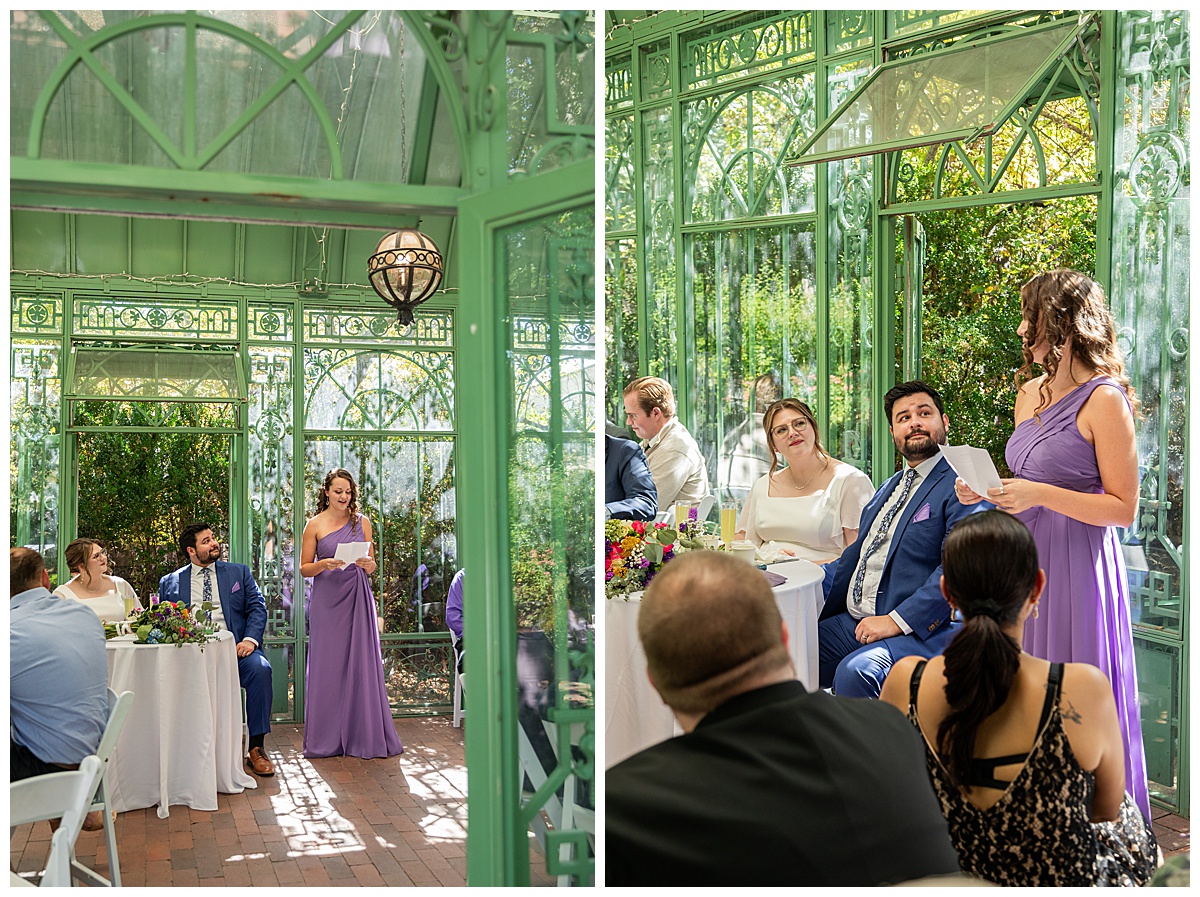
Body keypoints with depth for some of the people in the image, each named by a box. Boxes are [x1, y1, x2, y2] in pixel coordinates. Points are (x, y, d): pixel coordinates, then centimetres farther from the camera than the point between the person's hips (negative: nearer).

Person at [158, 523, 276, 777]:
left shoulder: (239, 572, 19)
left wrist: (250, 639, -11)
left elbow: (257, 607, 9)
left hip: (234, 647, 0)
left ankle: (256, 748, -23)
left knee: (260, 668, -31)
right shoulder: (169, 583, 19)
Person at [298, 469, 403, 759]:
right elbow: (304, 568, 5)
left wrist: (368, 565, -10)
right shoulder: (314, 525, 4)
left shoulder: (362, 522, 9)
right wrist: (324, 564, -14)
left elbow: (372, 568, 12)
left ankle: (364, 735, 7)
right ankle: (327, 739, 9)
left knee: (361, 662, -1)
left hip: (358, 599, 1)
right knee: (328, 665, 0)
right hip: (327, 601, -1)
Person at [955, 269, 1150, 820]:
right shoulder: (1031, 393, 13)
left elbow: (1123, 508, -13)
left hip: (1078, 569, -7)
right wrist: (988, 491, 5)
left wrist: (1041, 495, -20)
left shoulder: (1105, 400, -11)